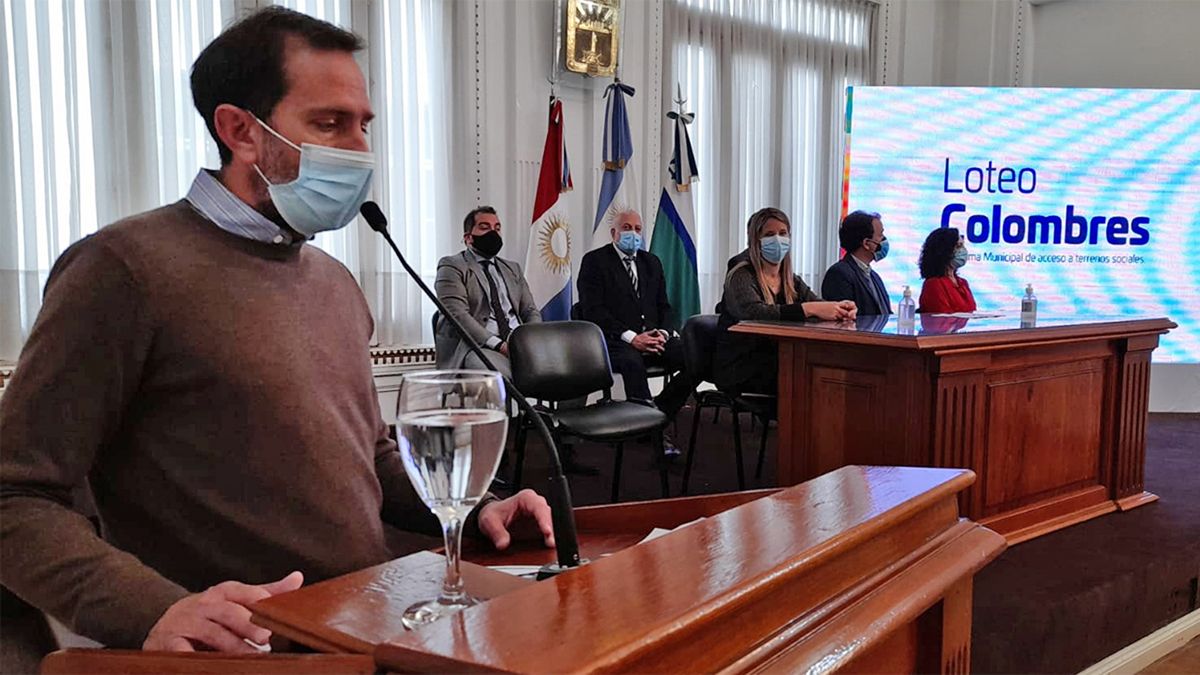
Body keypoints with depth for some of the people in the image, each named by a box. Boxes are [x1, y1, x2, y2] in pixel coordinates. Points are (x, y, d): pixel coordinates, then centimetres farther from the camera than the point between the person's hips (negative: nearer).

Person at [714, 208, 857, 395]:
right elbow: (753, 313, -26)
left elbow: (822, 307, 4)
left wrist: (842, 309, -21)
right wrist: (809, 308, -35)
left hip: (777, 361, 6)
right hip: (739, 370, -6)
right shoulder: (741, 277, -6)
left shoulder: (792, 282, 16)